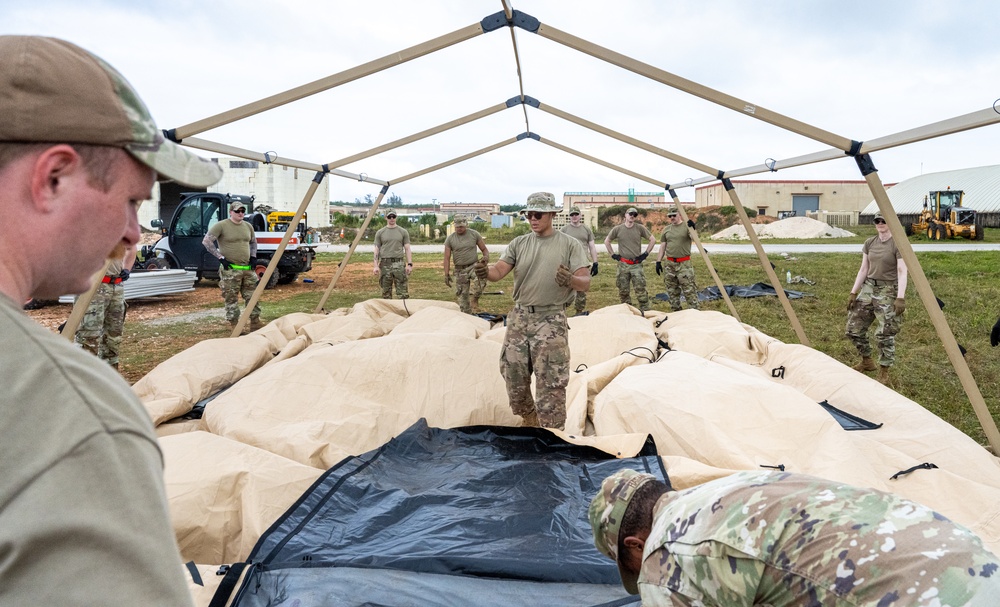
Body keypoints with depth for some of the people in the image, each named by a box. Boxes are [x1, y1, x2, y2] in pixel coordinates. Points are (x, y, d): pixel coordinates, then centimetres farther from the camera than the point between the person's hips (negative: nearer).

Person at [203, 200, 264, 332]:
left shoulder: (248, 226, 11)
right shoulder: (221, 225, -8)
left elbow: (253, 242, 26)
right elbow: (207, 241, -11)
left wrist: (253, 257, 11)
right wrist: (221, 257, -13)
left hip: (248, 268, 6)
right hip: (230, 269, -6)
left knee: (253, 296, 8)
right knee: (232, 299, -1)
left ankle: (255, 322, 17)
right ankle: (235, 325, 6)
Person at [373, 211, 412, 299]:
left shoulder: (403, 232, 7)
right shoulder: (380, 233, 8)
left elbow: (407, 249, 5)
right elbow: (377, 250, 6)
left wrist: (409, 264, -5)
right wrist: (376, 266, -3)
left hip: (399, 264, -1)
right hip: (385, 264, 1)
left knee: (403, 292, -7)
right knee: (386, 293, 5)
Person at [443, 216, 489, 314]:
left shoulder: (474, 234, 1)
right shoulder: (450, 239, 2)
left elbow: (484, 249, 7)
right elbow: (447, 258, 1)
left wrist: (486, 256, -16)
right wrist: (446, 274, -5)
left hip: (474, 266, -1)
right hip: (460, 270, 2)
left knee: (480, 278, -33)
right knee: (462, 295, 2)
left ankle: (475, 301, -11)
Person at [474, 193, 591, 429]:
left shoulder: (570, 244, -3)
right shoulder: (519, 243, 7)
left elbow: (585, 282, -8)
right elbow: (499, 271, -4)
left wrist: (570, 280, -31)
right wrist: (486, 271, -28)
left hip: (551, 320, -4)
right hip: (519, 317, 4)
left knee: (550, 384, -3)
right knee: (513, 376, 11)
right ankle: (530, 422, 36)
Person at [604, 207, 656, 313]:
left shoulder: (640, 228, 1)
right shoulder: (617, 229, 3)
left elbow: (652, 240, 8)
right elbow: (606, 241, 14)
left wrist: (646, 253, 2)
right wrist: (613, 254, 7)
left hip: (637, 264, -1)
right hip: (623, 264, 1)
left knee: (640, 290, -7)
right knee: (623, 291, 7)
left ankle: (645, 311, -1)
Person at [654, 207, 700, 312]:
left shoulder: (686, 226, -2)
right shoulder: (666, 229, 11)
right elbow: (662, 246, 14)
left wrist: (692, 228, -38)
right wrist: (658, 261, 8)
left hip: (684, 264, -5)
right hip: (670, 264, 5)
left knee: (689, 290, -8)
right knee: (672, 291, 10)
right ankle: (676, 312, 20)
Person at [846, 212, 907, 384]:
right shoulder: (869, 243, 7)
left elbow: (902, 272, -15)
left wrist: (900, 297, -23)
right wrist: (853, 293, 7)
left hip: (888, 290, -6)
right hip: (868, 287, 6)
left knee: (885, 333, -6)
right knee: (854, 328, 5)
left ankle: (884, 370, 12)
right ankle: (866, 361, 26)